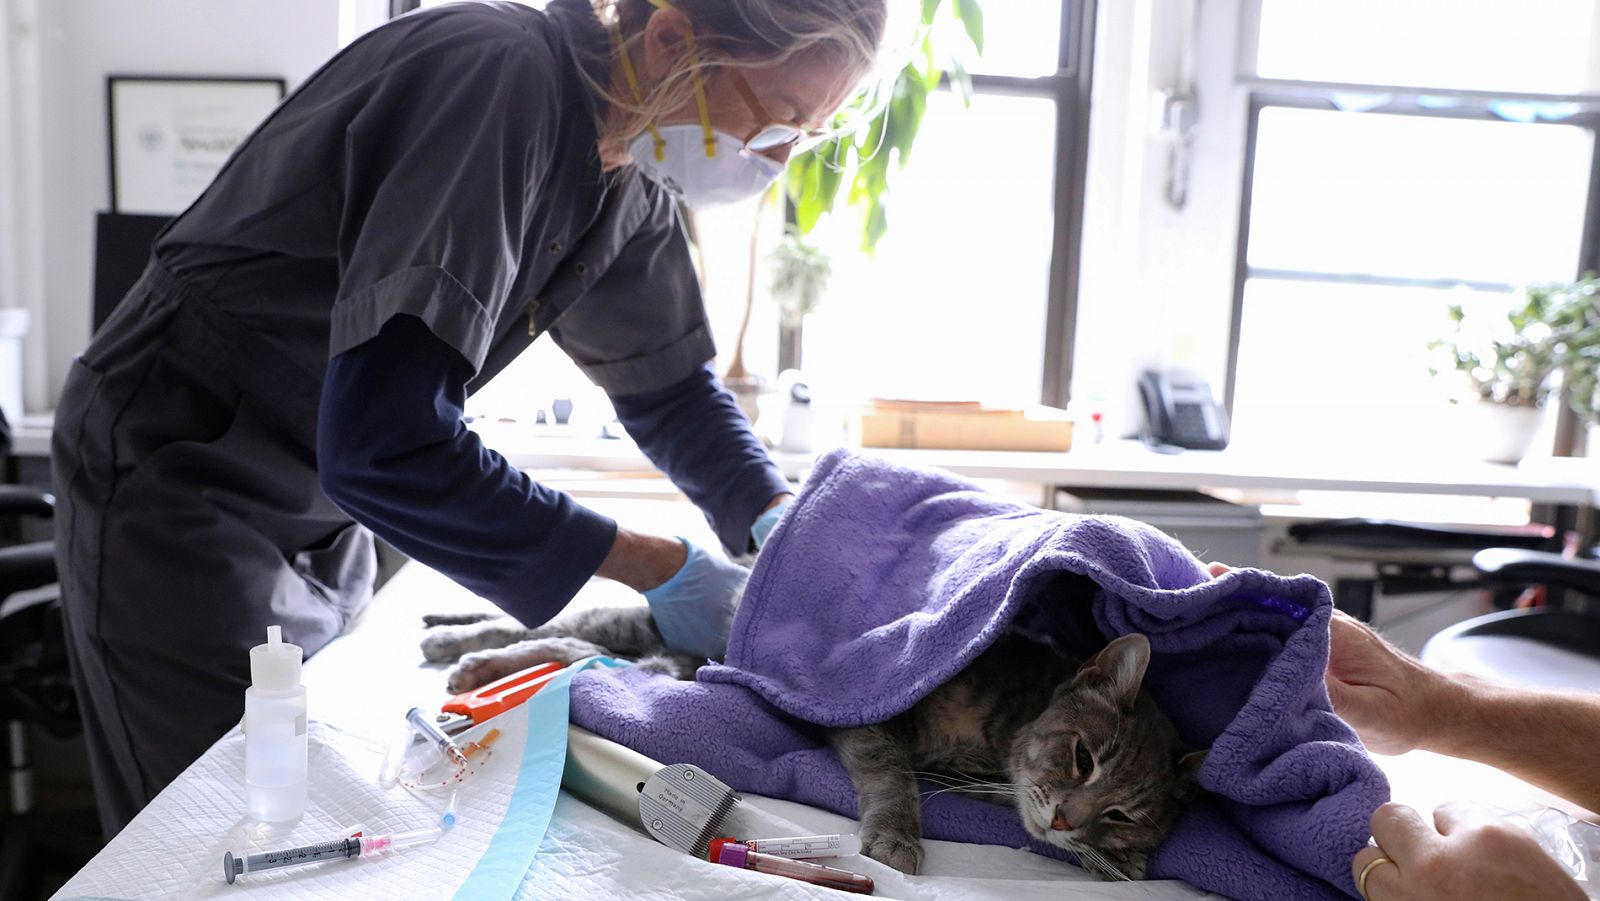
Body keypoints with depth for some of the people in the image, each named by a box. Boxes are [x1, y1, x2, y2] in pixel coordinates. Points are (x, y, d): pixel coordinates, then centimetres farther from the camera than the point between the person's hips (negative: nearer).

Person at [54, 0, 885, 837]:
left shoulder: (630, 184, -3)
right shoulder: (498, 78, -30)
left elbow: (670, 384, 9)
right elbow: (382, 440, -36)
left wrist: (784, 524, -7)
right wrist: (656, 567, -30)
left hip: (318, 513, 8)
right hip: (177, 493, -8)